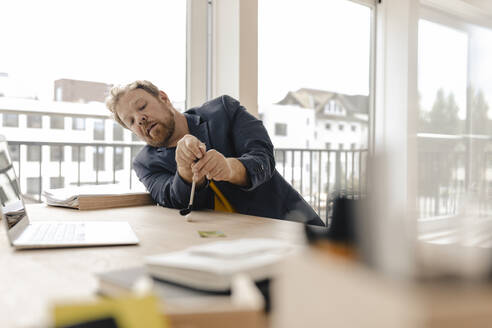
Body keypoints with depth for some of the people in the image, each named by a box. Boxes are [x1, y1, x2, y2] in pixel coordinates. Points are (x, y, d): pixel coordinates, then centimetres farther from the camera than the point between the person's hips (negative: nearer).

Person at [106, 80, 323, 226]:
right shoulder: (146, 163, 7)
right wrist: (186, 170, -30)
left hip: (283, 218, 0)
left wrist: (230, 168, -30)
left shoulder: (223, 109, 4)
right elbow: (176, 203, -9)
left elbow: (263, 158, -9)